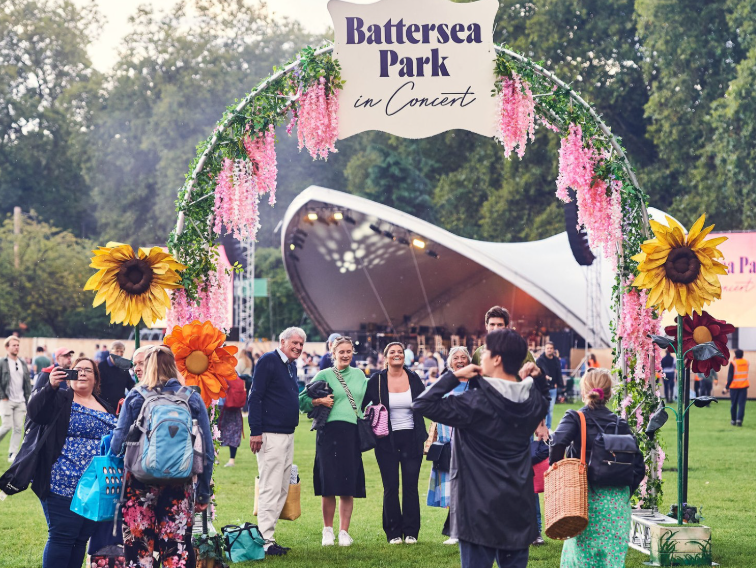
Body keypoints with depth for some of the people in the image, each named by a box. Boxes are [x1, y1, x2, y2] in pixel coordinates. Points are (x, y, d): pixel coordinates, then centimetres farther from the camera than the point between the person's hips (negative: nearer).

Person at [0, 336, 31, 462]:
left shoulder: (23, 363, 11)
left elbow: (27, 382, 14)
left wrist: (28, 399, 8)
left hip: (20, 401, 5)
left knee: (18, 428, -1)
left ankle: (12, 454, 3)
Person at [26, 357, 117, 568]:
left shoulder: (105, 407, 18)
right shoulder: (60, 399, 2)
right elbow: (35, 410, -18)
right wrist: (50, 386, -33)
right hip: (64, 485, -6)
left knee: (81, 538, 10)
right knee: (61, 536, -7)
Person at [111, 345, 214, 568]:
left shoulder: (134, 397, 0)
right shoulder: (193, 399, 3)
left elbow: (117, 443, -5)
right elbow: (207, 451, 2)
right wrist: (203, 492, 9)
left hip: (139, 483, 0)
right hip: (180, 486, 1)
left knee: (138, 550, 6)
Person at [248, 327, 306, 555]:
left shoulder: (291, 366, 17)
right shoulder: (268, 361, -10)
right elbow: (255, 397, -14)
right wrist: (255, 431, -19)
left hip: (288, 434, 10)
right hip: (271, 435, -10)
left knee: (282, 489, 11)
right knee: (270, 488, -10)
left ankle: (268, 535, 16)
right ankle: (265, 541, -8)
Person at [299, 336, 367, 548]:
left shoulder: (359, 375, 16)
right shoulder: (324, 375, 5)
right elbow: (302, 401, 2)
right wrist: (319, 401, -14)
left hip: (354, 433, 3)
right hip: (330, 432, -3)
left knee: (348, 487, 2)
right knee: (329, 485, -4)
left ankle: (344, 532, 8)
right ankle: (327, 531, 8)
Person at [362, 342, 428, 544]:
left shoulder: (414, 379, 5)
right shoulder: (377, 380, -1)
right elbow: (361, 404, 5)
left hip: (411, 439, 1)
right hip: (387, 440, -1)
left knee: (411, 486, 0)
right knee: (390, 487, 0)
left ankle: (411, 532, 7)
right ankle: (393, 533, 8)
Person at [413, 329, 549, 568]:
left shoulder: (476, 402, -16)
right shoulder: (533, 401, 2)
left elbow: (423, 403, -16)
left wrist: (455, 376, -9)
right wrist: (537, 377, 11)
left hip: (480, 510, -5)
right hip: (519, 510, 5)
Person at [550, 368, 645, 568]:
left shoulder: (575, 418, 0)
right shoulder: (621, 424, 10)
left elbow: (558, 444, -20)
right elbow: (638, 467, 7)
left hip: (587, 497, -3)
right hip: (618, 501, 3)